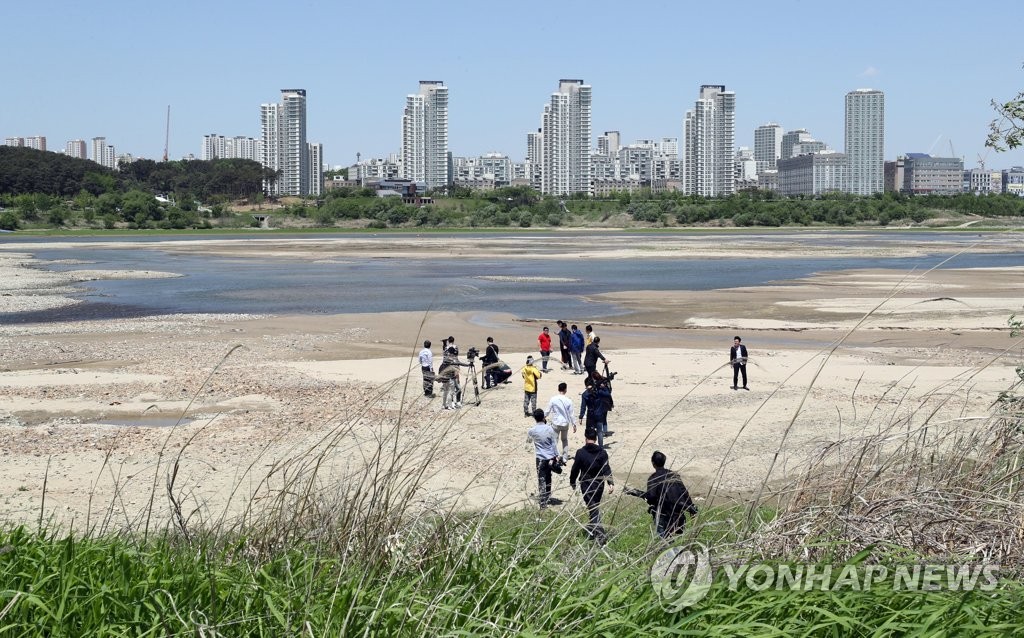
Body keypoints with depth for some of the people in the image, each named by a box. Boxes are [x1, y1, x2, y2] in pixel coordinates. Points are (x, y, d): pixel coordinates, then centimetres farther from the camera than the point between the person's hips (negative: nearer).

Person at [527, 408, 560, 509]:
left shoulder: (532, 431, -9)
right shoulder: (549, 429, -5)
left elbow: (528, 441, 12)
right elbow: (554, 443, -1)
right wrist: (556, 456, 6)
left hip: (540, 458, -3)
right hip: (551, 457, 3)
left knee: (542, 480, -2)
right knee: (548, 478, 21)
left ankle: (543, 503, -7)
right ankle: (547, 496, 36)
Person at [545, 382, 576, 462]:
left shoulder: (553, 399, -12)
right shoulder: (568, 401, -10)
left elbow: (548, 411, -6)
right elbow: (571, 414, -5)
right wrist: (574, 425, 7)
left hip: (555, 423, -2)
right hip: (565, 423, 2)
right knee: (565, 440, 20)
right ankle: (565, 458, 20)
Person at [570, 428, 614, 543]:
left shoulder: (580, 452, -10)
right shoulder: (602, 453, -3)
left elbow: (575, 469, -3)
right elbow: (606, 469, -11)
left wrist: (572, 482, 11)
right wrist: (611, 483, -13)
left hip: (586, 485, -3)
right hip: (599, 485, 3)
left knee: (593, 509, -4)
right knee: (595, 507, 23)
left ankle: (599, 534, -17)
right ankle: (592, 528, 38)